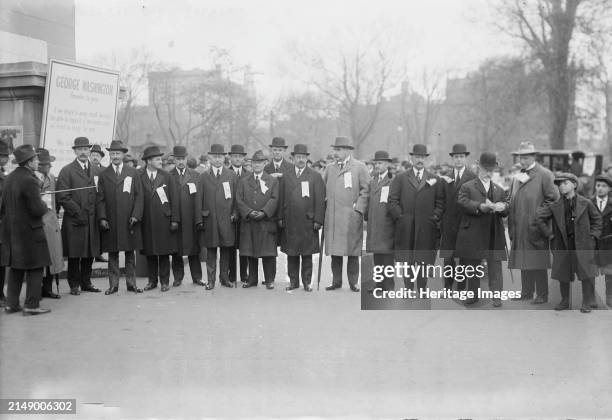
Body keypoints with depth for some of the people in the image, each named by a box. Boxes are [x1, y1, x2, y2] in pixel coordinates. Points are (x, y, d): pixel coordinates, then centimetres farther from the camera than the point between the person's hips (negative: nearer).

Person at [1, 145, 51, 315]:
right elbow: (38, 210, -21)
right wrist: (44, 205, -1)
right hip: (29, 230, -8)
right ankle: (31, 305, 4)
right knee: (35, 268, 1)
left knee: (15, 268, 15)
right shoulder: (29, 180, -19)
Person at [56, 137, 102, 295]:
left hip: (92, 221, 4)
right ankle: (74, 285, 10)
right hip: (74, 221, -4)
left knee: (90, 254, 8)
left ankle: (86, 282, 18)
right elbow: (63, 197, -8)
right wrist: (78, 212, -12)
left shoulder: (95, 171, 14)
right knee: (74, 255, 1)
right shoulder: (67, 171, -1)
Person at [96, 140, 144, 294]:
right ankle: (113, 284, 10)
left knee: (130, 253, 6)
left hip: (129, 222, 0)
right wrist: (102, 218, -6)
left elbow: (139, 196, 4)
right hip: (110, 223, 0)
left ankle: (131, 283, 13)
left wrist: (136, 215, -7)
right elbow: (100, 199, 5)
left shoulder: (133, 173, 7)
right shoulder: (104, 175, 8)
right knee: (112, 254, 4)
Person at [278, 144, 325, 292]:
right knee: (291, 253, 6)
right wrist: (280, 217, 4)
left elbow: (320, 200, -1)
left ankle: (307, 282, 11)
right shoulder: (286, 176, 12)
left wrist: (318, 220, -7)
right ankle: (293, 281, 15)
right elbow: (282, 199, 11)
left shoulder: (315, 176, 3)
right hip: (290, 222, 2)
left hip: (307, 222, -2)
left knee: (307, 254, 3)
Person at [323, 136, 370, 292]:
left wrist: (359, 208, -8)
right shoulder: (330, 169, 15)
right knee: (334, 251, 5)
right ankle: (336, 282, 13)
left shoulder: (359, 167, 2)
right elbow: (322, 189, 21)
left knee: (352, 252, 0)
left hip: (351, 217, -4)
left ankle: (353, 282, 8)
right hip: (332, 217, 4)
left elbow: (366, 189, -1)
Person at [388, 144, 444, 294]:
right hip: (405, 227, 0)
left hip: (426, 228, 0)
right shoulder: (400, 178, 9)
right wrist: (399, 216, -5)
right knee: (406, 259, 3)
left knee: (423, 259, 1)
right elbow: (392, 200, 4)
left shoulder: (434, 180, 12)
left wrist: (435, 217, -3)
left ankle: (422, 290, 10)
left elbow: (440, 202, 9)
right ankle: (408, 289, 10)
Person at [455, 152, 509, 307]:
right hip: (473, 235, -2)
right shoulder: (467, 187, 5)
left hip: (494, 236, 2)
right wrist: (480, 207, -28)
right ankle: (473, 295, 20)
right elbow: (463, 203, -13)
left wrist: (502, 207, -15)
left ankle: (496, 296, 1)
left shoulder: (500, 190, 18)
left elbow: (506, 210, 9)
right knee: (472, 266, 7)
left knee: (495, 266, -3)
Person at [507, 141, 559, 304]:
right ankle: (527, 292, 18)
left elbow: (554, 198, -8)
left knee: (538, 261, -2)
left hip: (536, 227, -6)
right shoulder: (517, 176, 15)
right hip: (519, 227, 7)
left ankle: (542, 295, 5)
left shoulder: (544, 175, -6)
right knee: (523, 260, 10)